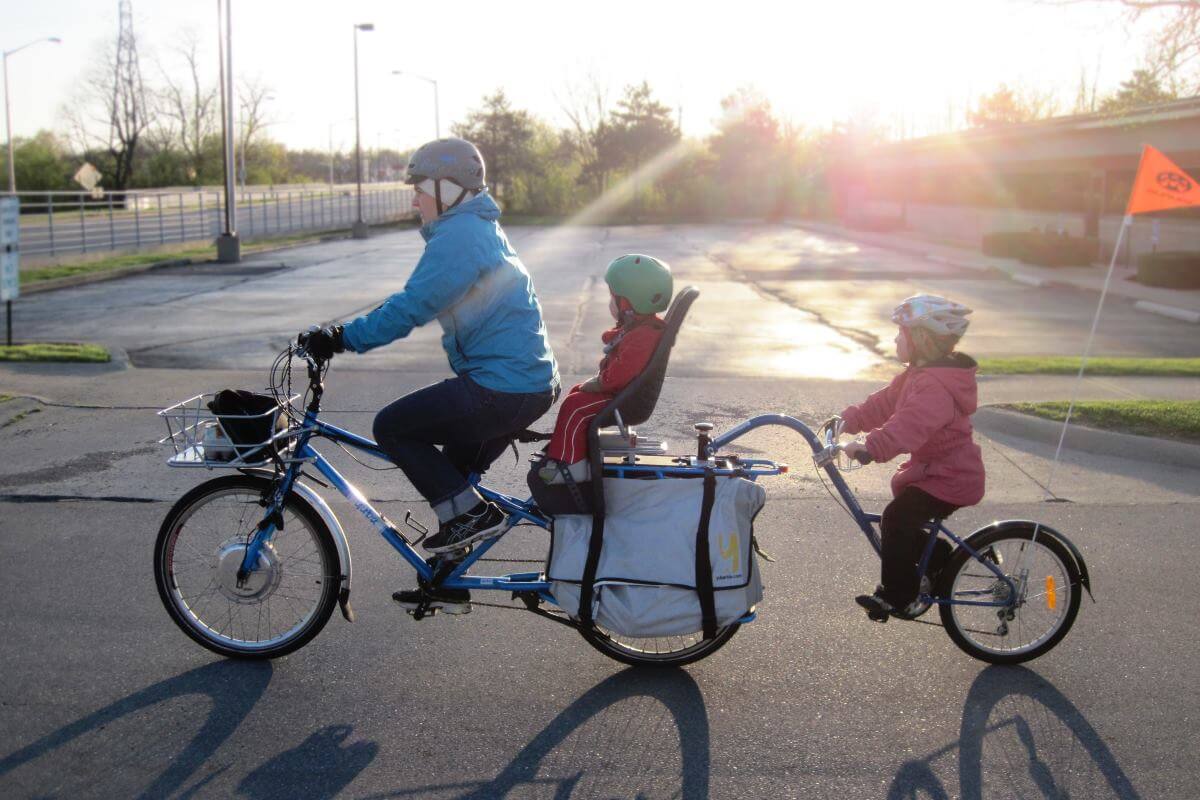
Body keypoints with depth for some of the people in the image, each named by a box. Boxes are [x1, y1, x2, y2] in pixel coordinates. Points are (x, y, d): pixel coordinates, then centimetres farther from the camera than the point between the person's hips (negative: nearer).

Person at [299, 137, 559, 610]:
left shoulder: (460, 235, -14)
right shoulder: (480, 229, 19)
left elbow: (410, 308, -21)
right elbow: (416, 302, 25)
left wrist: (344, 338, -16)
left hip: (501, 388, -11)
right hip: (529, 381, 11)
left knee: (392, 428, -4)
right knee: (454, 472, 20)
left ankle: (471, 514, -3)